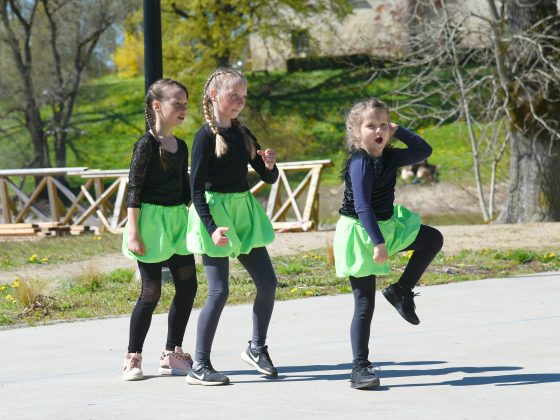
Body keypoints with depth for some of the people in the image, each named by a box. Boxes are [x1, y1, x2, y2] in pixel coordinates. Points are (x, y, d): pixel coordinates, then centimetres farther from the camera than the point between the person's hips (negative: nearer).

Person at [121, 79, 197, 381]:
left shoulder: (181, 146, 11)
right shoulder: (147, 144, -10)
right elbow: (133, 189, -13)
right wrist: (133, 231, -17)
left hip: (178, 220, 7)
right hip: (151, 220, -7)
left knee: (187, 286, 5)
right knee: (151, 292, -4)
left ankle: (172, 355, 16)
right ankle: (133, 358, 8)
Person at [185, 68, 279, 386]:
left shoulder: (243, 134, 10)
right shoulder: (206, 136, -9)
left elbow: (269, 178, 15)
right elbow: (196, 188, -13)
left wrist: (270, 165, -8)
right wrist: (211, 227, -23)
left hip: (244, 211, 7)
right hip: (214, 211, -7)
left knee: (268, 282, 7)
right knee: (219, 291, -8)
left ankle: (257, 348, 25)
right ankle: (199, 367, -1)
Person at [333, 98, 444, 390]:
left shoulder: (389, 157, 2)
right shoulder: (360, 163, -21)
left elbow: (423, 151, 12)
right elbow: (362, 207, -27)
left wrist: (399, 132, 0)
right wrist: (378, 242, -31)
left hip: (386, 226, 8)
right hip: (360, 234, -8)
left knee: (433, 239, 9)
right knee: (365, 303, -7)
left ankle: (401, 291, 11)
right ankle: (360, 368, -2)